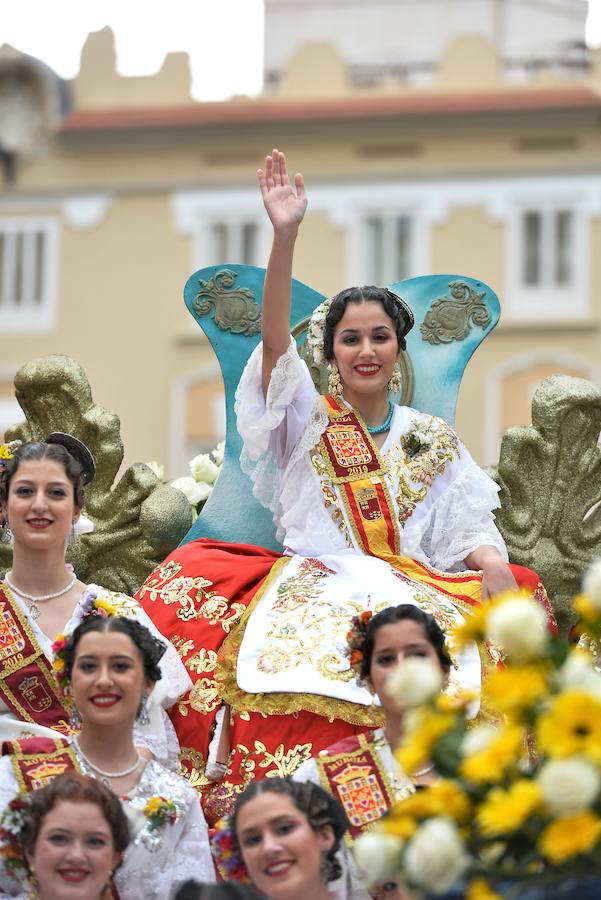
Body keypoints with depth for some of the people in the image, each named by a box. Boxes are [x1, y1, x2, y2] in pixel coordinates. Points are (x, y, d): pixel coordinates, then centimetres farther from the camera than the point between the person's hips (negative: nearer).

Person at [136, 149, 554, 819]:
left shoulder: (432, 438, 20)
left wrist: (493, 564, -13)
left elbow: (468, 526, 12)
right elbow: (275, 343, -4)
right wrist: (285, 236, -16)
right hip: (309, 584, -2)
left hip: (407, 589, 2)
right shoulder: (307, 420, 13)